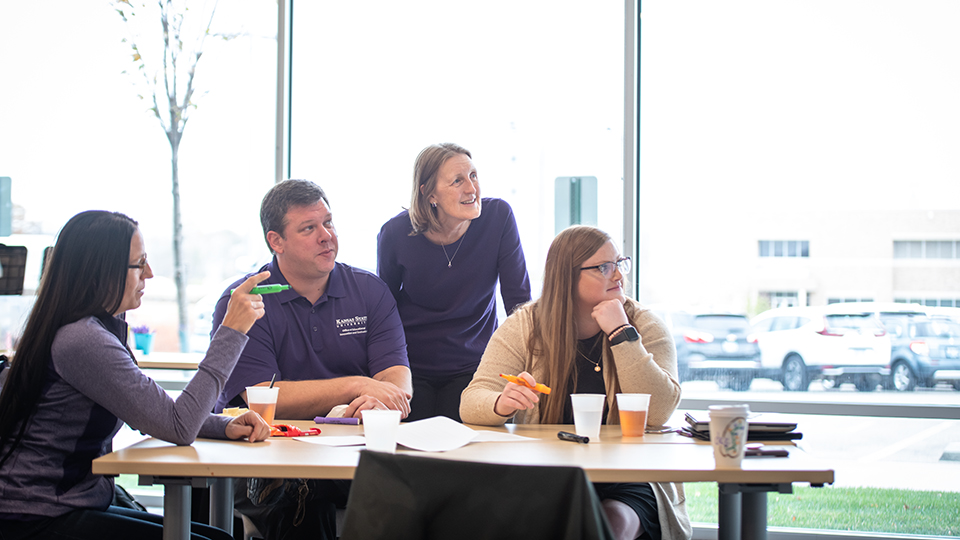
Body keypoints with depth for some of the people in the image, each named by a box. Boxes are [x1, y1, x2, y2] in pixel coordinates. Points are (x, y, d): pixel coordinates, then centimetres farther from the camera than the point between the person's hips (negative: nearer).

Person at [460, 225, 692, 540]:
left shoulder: (645, 327, 3)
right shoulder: (524, 327, 4)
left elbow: (659, 412, -12)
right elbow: (472, 404, -4)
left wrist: (622, 334, -16)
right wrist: (502, 404, -28)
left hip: (627, 477, 0)